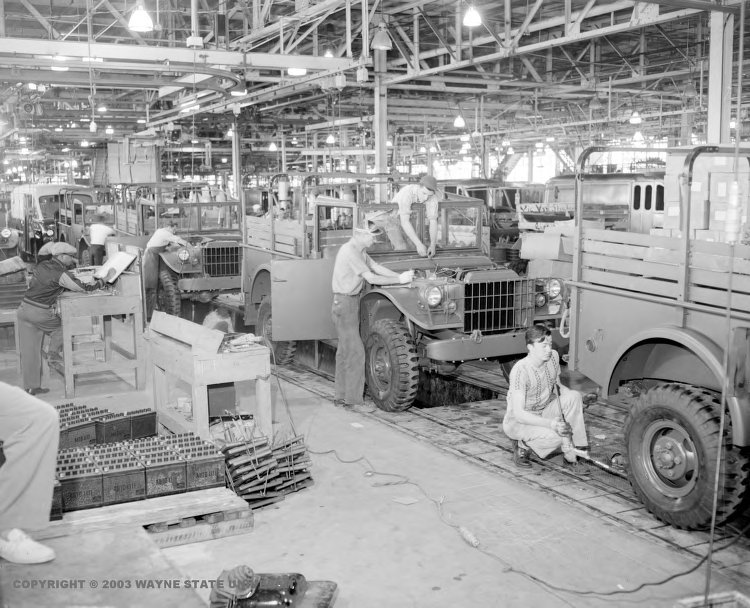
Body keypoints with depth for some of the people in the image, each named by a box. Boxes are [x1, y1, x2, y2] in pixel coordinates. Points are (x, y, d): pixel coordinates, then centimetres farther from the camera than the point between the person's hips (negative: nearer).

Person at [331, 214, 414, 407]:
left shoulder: (359, 251, 12)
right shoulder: (349, 252, -20)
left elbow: (376, 267, 11)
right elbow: (371, 278, -24)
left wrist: (402, 275, -1)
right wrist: (399, 280, -20)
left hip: (351, 303, 10)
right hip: (344, 303, -10)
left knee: (345, 351, 14)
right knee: (355, 351, -9)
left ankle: (340, 396, 21)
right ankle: (353, 399, -5)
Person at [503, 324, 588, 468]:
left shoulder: (553, 357, -7)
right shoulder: (520, 370, -28)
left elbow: (557, 386, 13)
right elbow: (519, 413, -32)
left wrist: (577, 401, -6)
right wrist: (549, 423, -44)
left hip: (543, 412, 7)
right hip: (518, 422, -7)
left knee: (574, 396, -14)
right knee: (556, 437, -32)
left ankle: (570, 452, -8)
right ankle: (522, 444, -2)